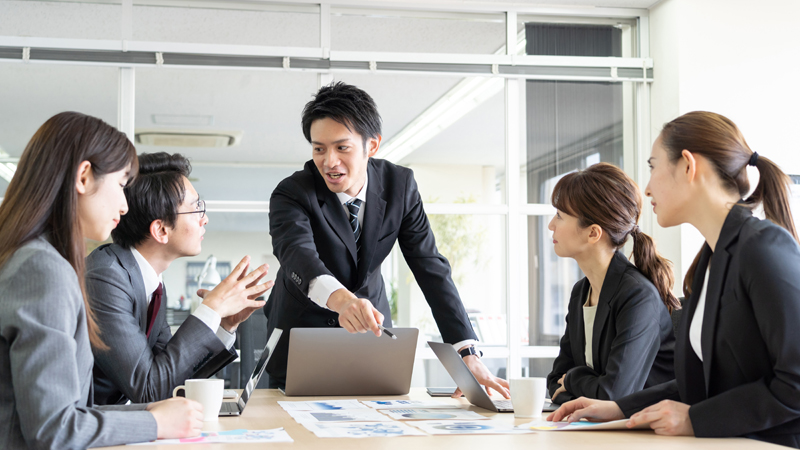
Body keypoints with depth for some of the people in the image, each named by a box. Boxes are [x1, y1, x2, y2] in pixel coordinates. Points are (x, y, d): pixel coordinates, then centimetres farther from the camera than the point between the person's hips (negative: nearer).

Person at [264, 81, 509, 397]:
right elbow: (297, 253, -43)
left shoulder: (399, 184, -12)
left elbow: (430, 267, -15)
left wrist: (467, 353, -25)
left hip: (370, 323, 3)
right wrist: (341, 299, -66)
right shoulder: (291, 195, -23)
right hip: (304, 328, -2)